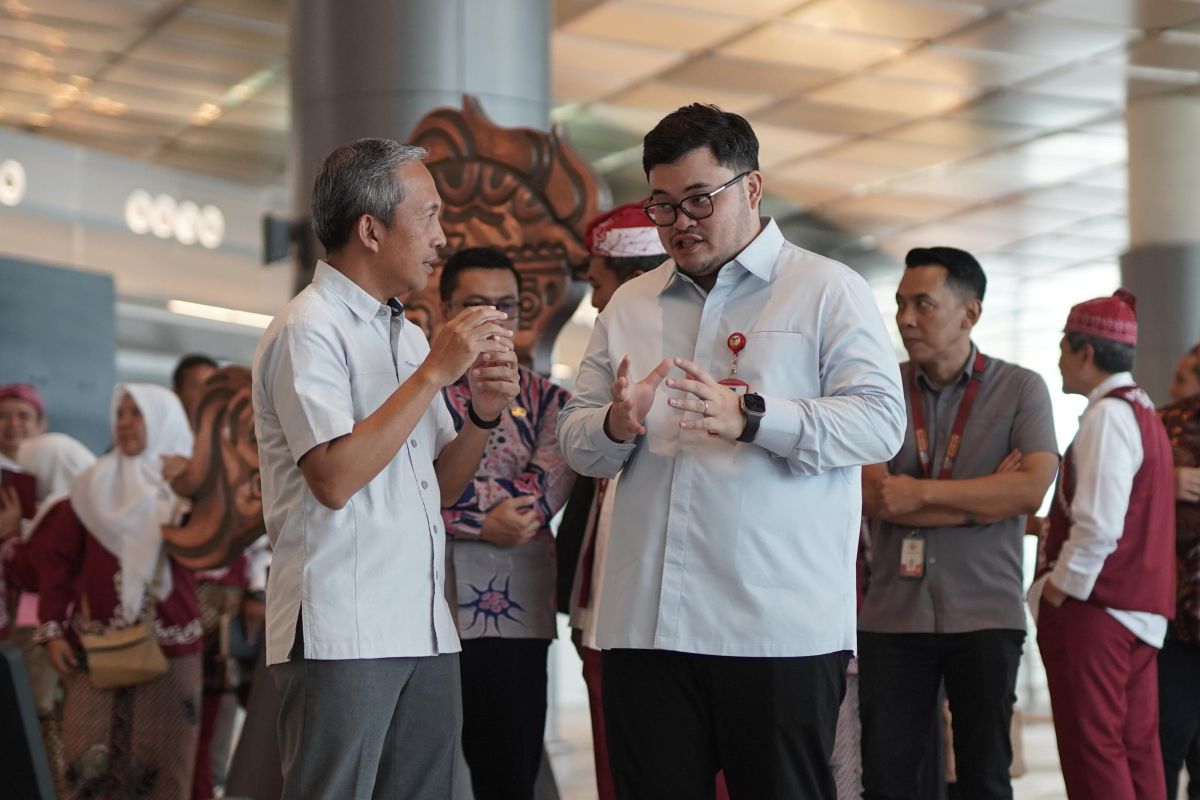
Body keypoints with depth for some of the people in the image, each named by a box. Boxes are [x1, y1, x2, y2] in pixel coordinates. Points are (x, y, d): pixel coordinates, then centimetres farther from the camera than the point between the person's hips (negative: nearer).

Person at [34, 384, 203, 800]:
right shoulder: (93, 485, 6)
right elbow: (58, 558, 5)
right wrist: (52, 628, -3)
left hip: (168, 647, -1)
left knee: (158, 762, 0)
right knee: (88, 759, -6)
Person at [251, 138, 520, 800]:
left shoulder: (408, 335, 18)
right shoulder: (309, 329, -7)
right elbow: (335, 478, -19)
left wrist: (483, 414, 1)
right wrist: (434, 373, -15)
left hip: (425, 632, 8)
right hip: (342, 637, -8)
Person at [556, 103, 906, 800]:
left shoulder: (828, 291, 3)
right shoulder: (630, 305, 18)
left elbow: (880, 422, -9)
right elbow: (577, 442, 17)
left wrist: (750, 417, -21)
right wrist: (616, 425, -7)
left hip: (781, 629, -4)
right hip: (646, 625, 4)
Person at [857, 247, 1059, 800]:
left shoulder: (1020, 389, 2)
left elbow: (1032, 489, -13)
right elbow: (875, 498, -8)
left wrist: (920, 493, -13)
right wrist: (985, 497, -10)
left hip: (985, 614, -1)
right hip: (893, 614, 1)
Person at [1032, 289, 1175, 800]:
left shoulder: (1108, 415, -14)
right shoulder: (1143, 412, 16)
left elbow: (1100, 525, -22)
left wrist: (1060, 587, -12)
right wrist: (1052, 524, 19)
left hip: (1096, 606, -10)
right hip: (1142, 607, 10)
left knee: (1092, 749, -6)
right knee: (1136, 750, 11)